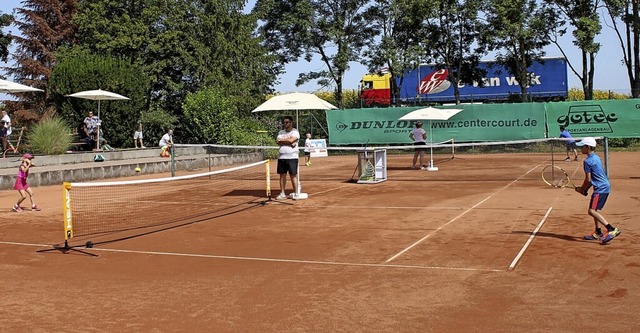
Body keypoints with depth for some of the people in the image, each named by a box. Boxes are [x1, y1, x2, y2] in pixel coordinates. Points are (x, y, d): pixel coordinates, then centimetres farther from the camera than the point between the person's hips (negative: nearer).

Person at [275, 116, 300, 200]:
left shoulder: (295, 132, 0)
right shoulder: (281, 132, 14)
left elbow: (291, 140, -18)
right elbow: (278, 142, -2)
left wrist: (281, 140, -5)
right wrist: (289, 143, -13)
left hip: (292, 157, -5)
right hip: (281, 157, 5)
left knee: (293, 175, -4)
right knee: (282, 175, 6)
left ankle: (295, 194, 2)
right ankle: (282, 194, 12)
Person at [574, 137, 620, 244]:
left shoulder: (587, 161, -14)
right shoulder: (596, 157, 15)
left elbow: (588, 179, -13)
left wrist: (582, 189, 3)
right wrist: (585, 189, 15)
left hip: (600, 188, -11)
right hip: (605, 186, 11)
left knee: (591, 211, -16)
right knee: (596, 210, 20)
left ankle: (612, 230, -22)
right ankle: (598, 233, 27)